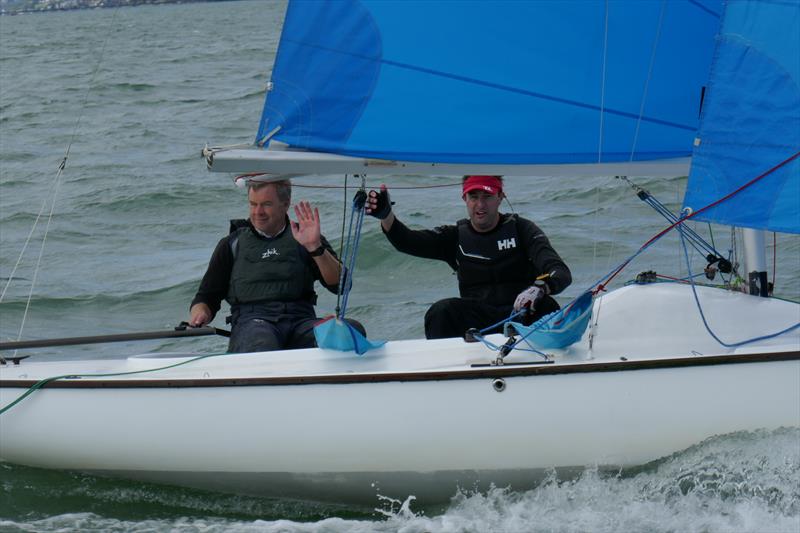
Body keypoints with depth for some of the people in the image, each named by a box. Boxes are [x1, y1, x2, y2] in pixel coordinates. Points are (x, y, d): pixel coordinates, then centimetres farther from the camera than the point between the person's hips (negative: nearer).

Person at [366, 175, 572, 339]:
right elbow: (408, 241, -2)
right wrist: (385, 215, -25)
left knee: (545, 306, -33)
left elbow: (562, 273, -9)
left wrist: (539, 288, -35)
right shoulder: (456, 236, 14)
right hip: (476, 319, 2)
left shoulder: (520, 229, 5)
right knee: (441, 311, -27)